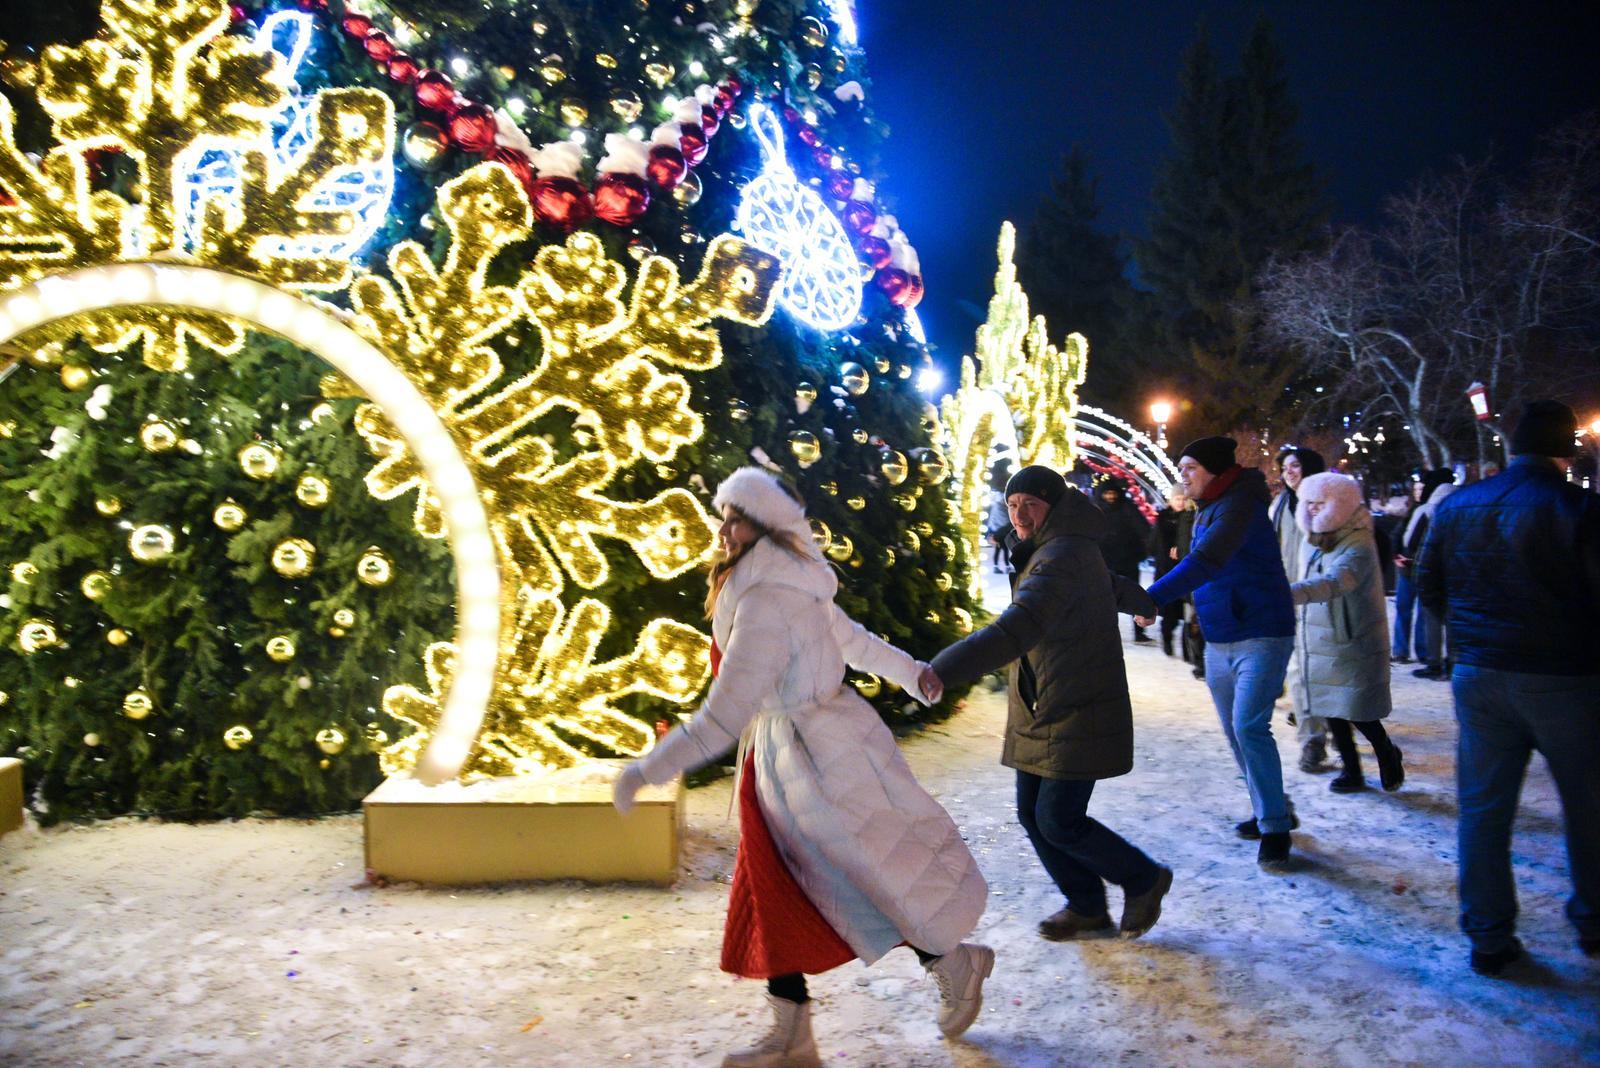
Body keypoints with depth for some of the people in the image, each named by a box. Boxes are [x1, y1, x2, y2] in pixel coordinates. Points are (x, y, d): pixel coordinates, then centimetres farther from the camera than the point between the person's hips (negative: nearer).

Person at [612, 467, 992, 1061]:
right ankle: (791, 1038, 22)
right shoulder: (793, 588, 4)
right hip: (783, 755, 10)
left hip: (818, 756, -10)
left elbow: (722, 719, -28)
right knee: (773, 891, 12)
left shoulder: (764, 606, -27)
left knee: (865, 879, 8)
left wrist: (647, 771, -23)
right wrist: (912, 673, 32)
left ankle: (956, 965, 32)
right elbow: (854, 641, 18)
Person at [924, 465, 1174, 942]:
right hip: (1042, 713, 10)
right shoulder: (1071, 548, 12)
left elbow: (1015, 629, -38)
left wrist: (941, 671, -49)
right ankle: (1087, 907, 25)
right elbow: (1117, 587, 33)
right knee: (1032, 813, 9)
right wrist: (1146, 604, 58)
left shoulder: (1061, 558, -22)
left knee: (1058, 822, -6)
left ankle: (1145, 880, 20)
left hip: (1077, 716, -10)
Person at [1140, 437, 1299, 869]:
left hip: (1261, 635, -9)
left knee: (1250, 727, -16)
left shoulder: (1238, 505, -17)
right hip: (1219, 642, 9)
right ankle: (1271, 811, 28)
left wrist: (1152, 598, -37)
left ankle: (1275, 829, -6)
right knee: (1236, 732, 13)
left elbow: (1205, 562, -31)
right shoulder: (1206, 512, 12)